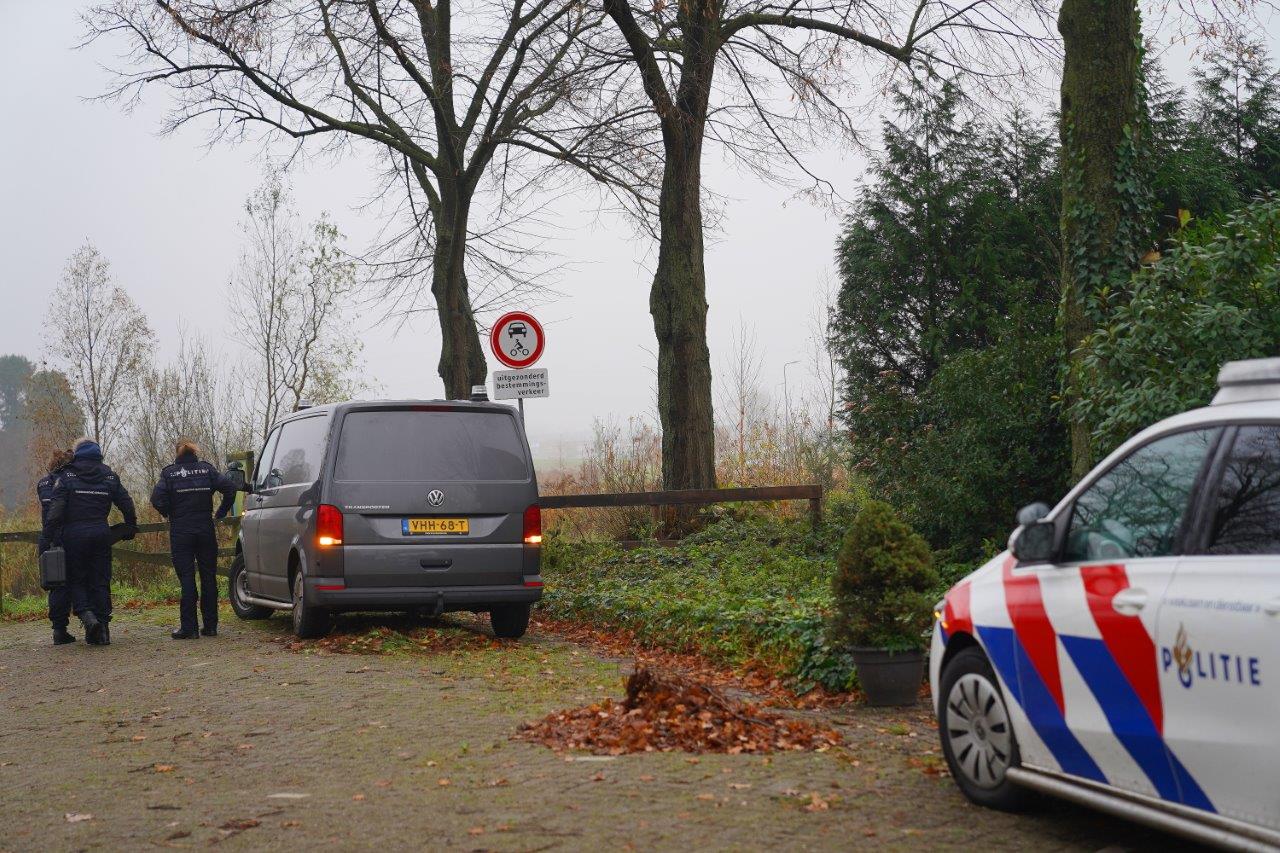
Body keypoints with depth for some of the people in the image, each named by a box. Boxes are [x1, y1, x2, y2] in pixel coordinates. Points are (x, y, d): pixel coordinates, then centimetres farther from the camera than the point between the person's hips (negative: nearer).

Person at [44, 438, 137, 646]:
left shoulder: (67, 476, -1)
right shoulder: (110, 476, 10)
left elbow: (56, 508, -11)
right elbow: (127, 505, 10)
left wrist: (51, 534, -8)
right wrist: (131, 529, 21)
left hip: (74, 533, -3)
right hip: (101, 533, 3)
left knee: (77, 579, 8)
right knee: (100, 581, 7)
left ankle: (85, 613, -17)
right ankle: (102, 630, 4)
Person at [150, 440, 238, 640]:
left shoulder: (169, 473, -2)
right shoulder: (206, 469, 3)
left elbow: (157, 499, -14)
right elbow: (229, 486, -7)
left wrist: (169, 515, 2)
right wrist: (221, 512, 3)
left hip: (181, 532, -2)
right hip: (206, 531, 2)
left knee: (187, 578, 0)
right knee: (209, 577, 10)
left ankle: (189, 628, -2)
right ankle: (210, 625, 12)